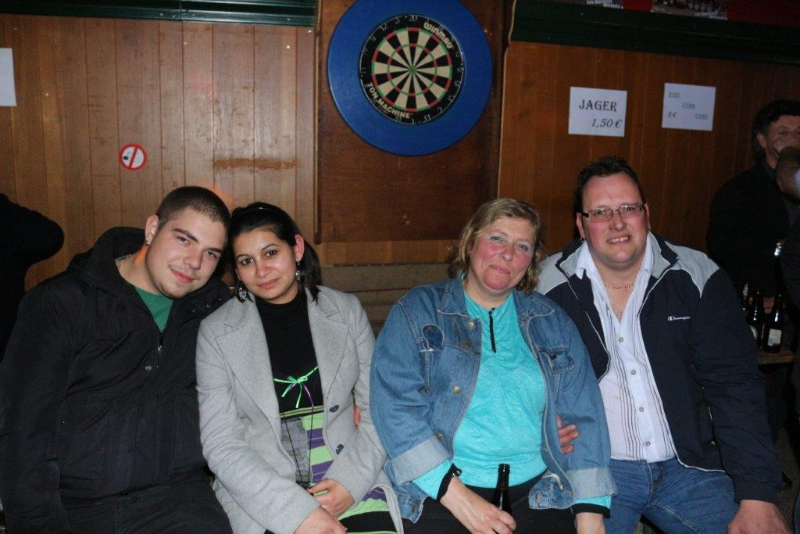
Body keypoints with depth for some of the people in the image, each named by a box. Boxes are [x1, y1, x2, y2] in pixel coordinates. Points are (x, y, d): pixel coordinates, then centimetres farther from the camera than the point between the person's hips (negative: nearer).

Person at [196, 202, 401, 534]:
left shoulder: (347, 311, 6)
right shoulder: (216, 332, 0)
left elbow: (377, 410, 6)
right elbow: (221, 445, -4)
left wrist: (351, 481, -9)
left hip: (348, 481, 2)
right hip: (262, 496, -1)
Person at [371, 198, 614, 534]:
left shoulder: (553, 323, 13)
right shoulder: (417, 311, 2)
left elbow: (583, 416, 8)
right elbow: (395, 407, -8)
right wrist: (456, 495, -15)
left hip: (535, 493, 3)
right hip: (437, 493, -3)